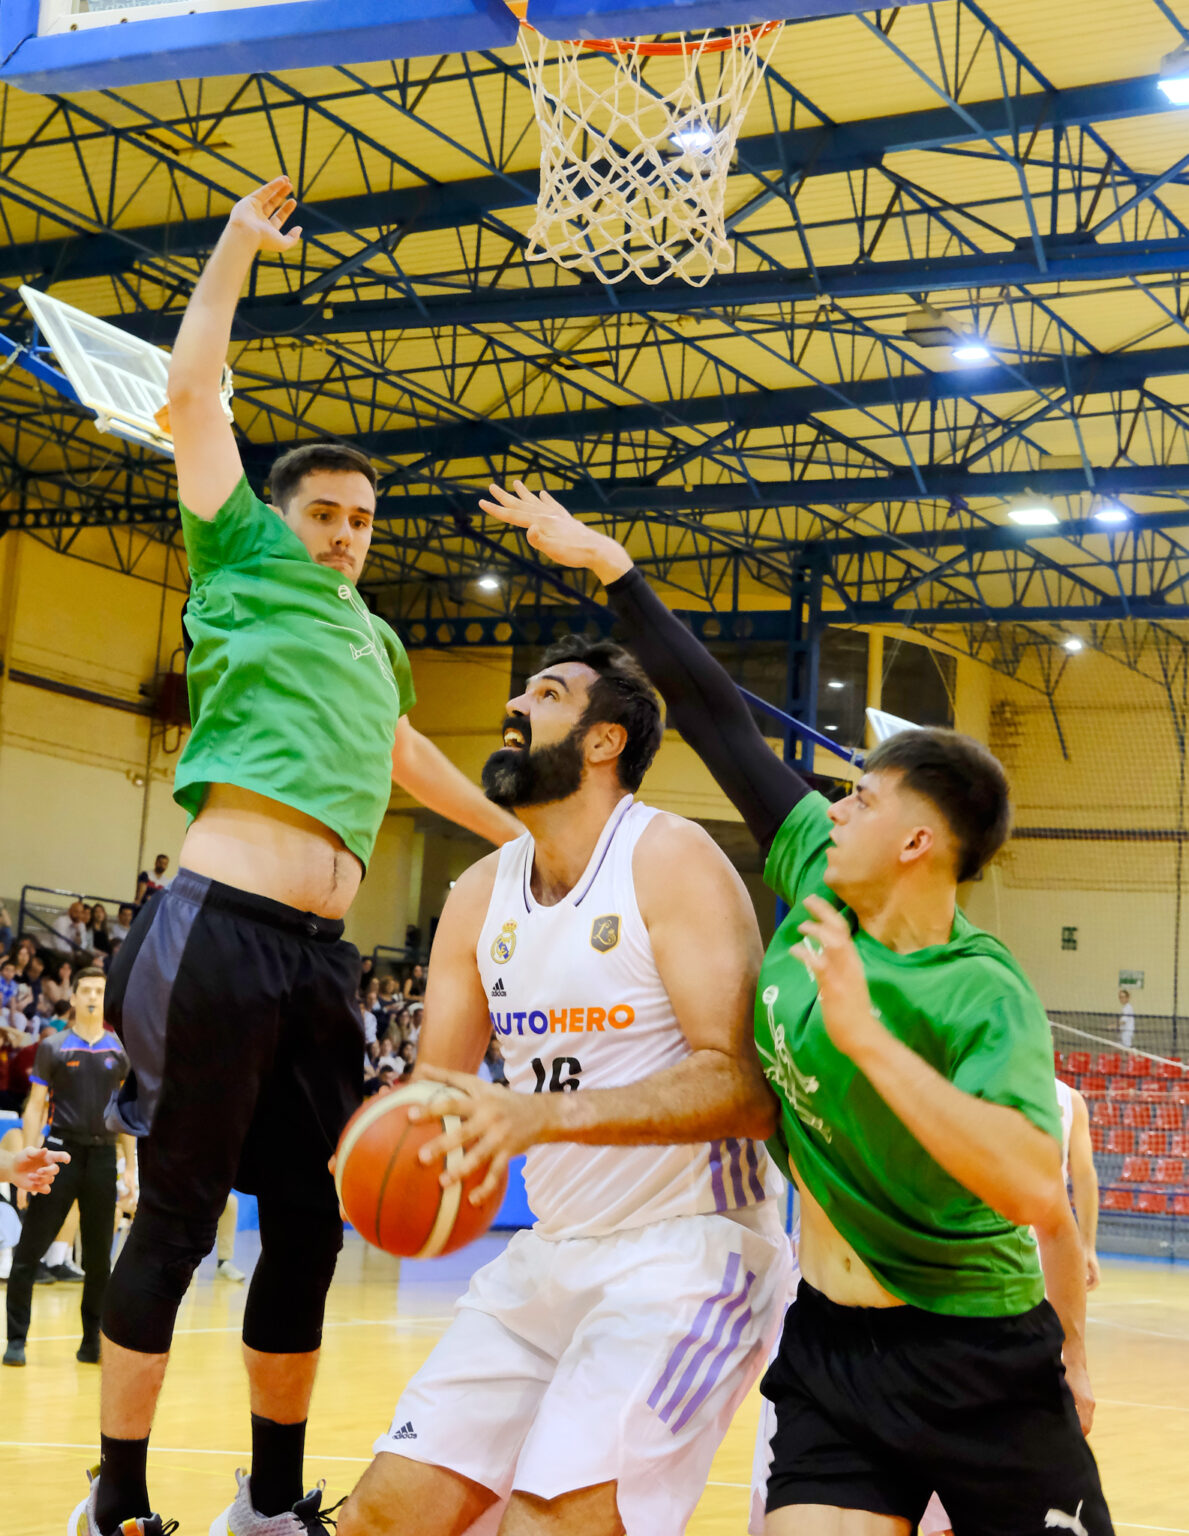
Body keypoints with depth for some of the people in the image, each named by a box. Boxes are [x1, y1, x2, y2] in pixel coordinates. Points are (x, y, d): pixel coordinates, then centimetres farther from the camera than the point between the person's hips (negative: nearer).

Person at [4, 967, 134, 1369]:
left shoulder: (120, 1053, 9)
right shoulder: (53, 1048, 3)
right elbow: (36, 1107, 2)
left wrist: (130, 1169, 8)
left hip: (103, 1158, 2)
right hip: (60, 1153, -2)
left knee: (99, 1259, 5)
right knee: (29, 1251, -4)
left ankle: (92, 1342, 14)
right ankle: (16, 1339, 3)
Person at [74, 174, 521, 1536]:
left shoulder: (374, 641, 26)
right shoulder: (245, 561, 9)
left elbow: (400, 752, 44)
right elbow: (193, 389, 4)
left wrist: (519, 831, 49)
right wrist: (241, 241, 11)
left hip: (320, 950, 7)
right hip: (219, 925, -7)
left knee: (307, 1222, 8)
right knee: (180, 1210, -3)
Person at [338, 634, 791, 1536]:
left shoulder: (671, 861, -12)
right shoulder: (482, 895, 8)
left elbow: (747, 1087, -22)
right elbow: (438, 1084, 13)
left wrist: (542, 1115, -31)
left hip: (687, 1254, -7)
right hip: (556, 1252, 7)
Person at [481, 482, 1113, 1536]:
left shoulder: (983, 997, -19)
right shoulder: (820, 874, -2)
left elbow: (1037, 1195, -35)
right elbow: (721, 721, 4)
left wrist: (863, 1033, -36)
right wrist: (606, 563, 9)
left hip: (979, 1361, -4)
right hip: (832, 1341, 5)